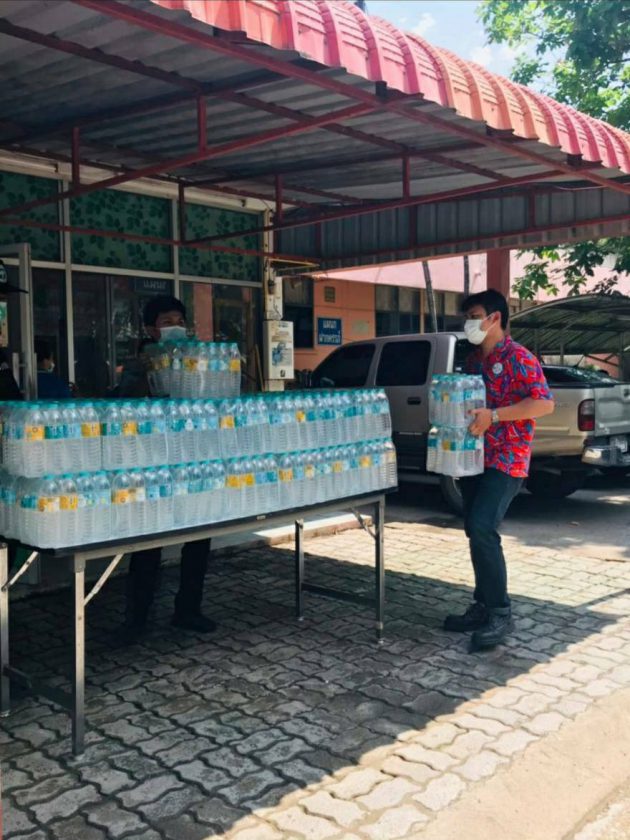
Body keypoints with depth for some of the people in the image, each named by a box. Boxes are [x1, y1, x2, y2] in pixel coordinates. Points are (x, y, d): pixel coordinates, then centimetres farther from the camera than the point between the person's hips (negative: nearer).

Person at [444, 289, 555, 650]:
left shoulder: (519, 357, -10)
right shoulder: (473, 360, 15)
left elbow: (545, 403, -20)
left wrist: (494, 415, -25)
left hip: (507, 459, -8)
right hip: (474, 457, 8)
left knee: (482, 529, -19)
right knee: (477, 532, 10)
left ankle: (500, 613, -8)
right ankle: (483, 606, 20)